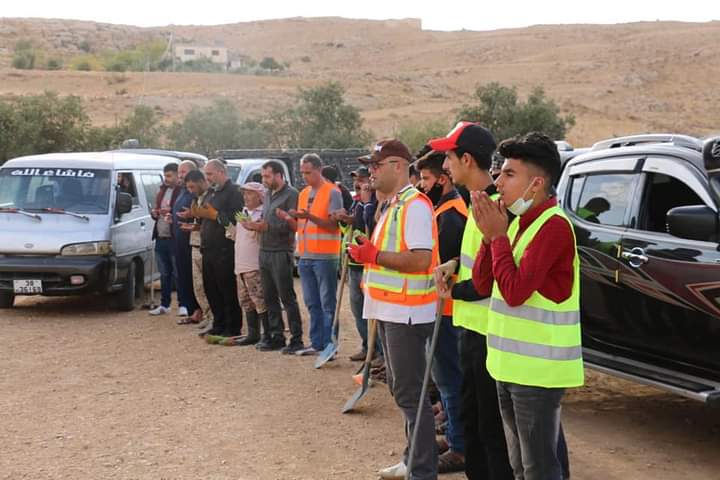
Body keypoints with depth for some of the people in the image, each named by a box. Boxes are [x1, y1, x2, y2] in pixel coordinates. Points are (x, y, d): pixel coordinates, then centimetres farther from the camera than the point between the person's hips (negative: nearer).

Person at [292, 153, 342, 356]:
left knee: (327, 304, -3)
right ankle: (316, 343, 18)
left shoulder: (332, 192, -6)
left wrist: (309, 217, -22)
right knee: (312, 304, 11)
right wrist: (292, 218, 0)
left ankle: (329, 346, 0)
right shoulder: (304, 193, 16)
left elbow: (334, 224, -12)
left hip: (324, 256, -7)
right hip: (305, 256, 7)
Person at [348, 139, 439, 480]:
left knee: (410, 393, -6)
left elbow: (420, 260, -24)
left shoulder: (415, 205, -15)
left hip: (407, 313, -10)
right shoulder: (392, 205, 15)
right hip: (390, 309, 10)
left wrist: (372, 254, -19)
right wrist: (368, 249, 5)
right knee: (400, 389, 16)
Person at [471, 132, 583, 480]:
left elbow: (515, 291, -24)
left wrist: (498, 236, -14)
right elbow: (482, 284, 8)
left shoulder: (554, 226, -18)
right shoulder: (518, 222, 10)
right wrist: (489, 236, -5)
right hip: (512, 365, 9)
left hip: (537, 369, -9)